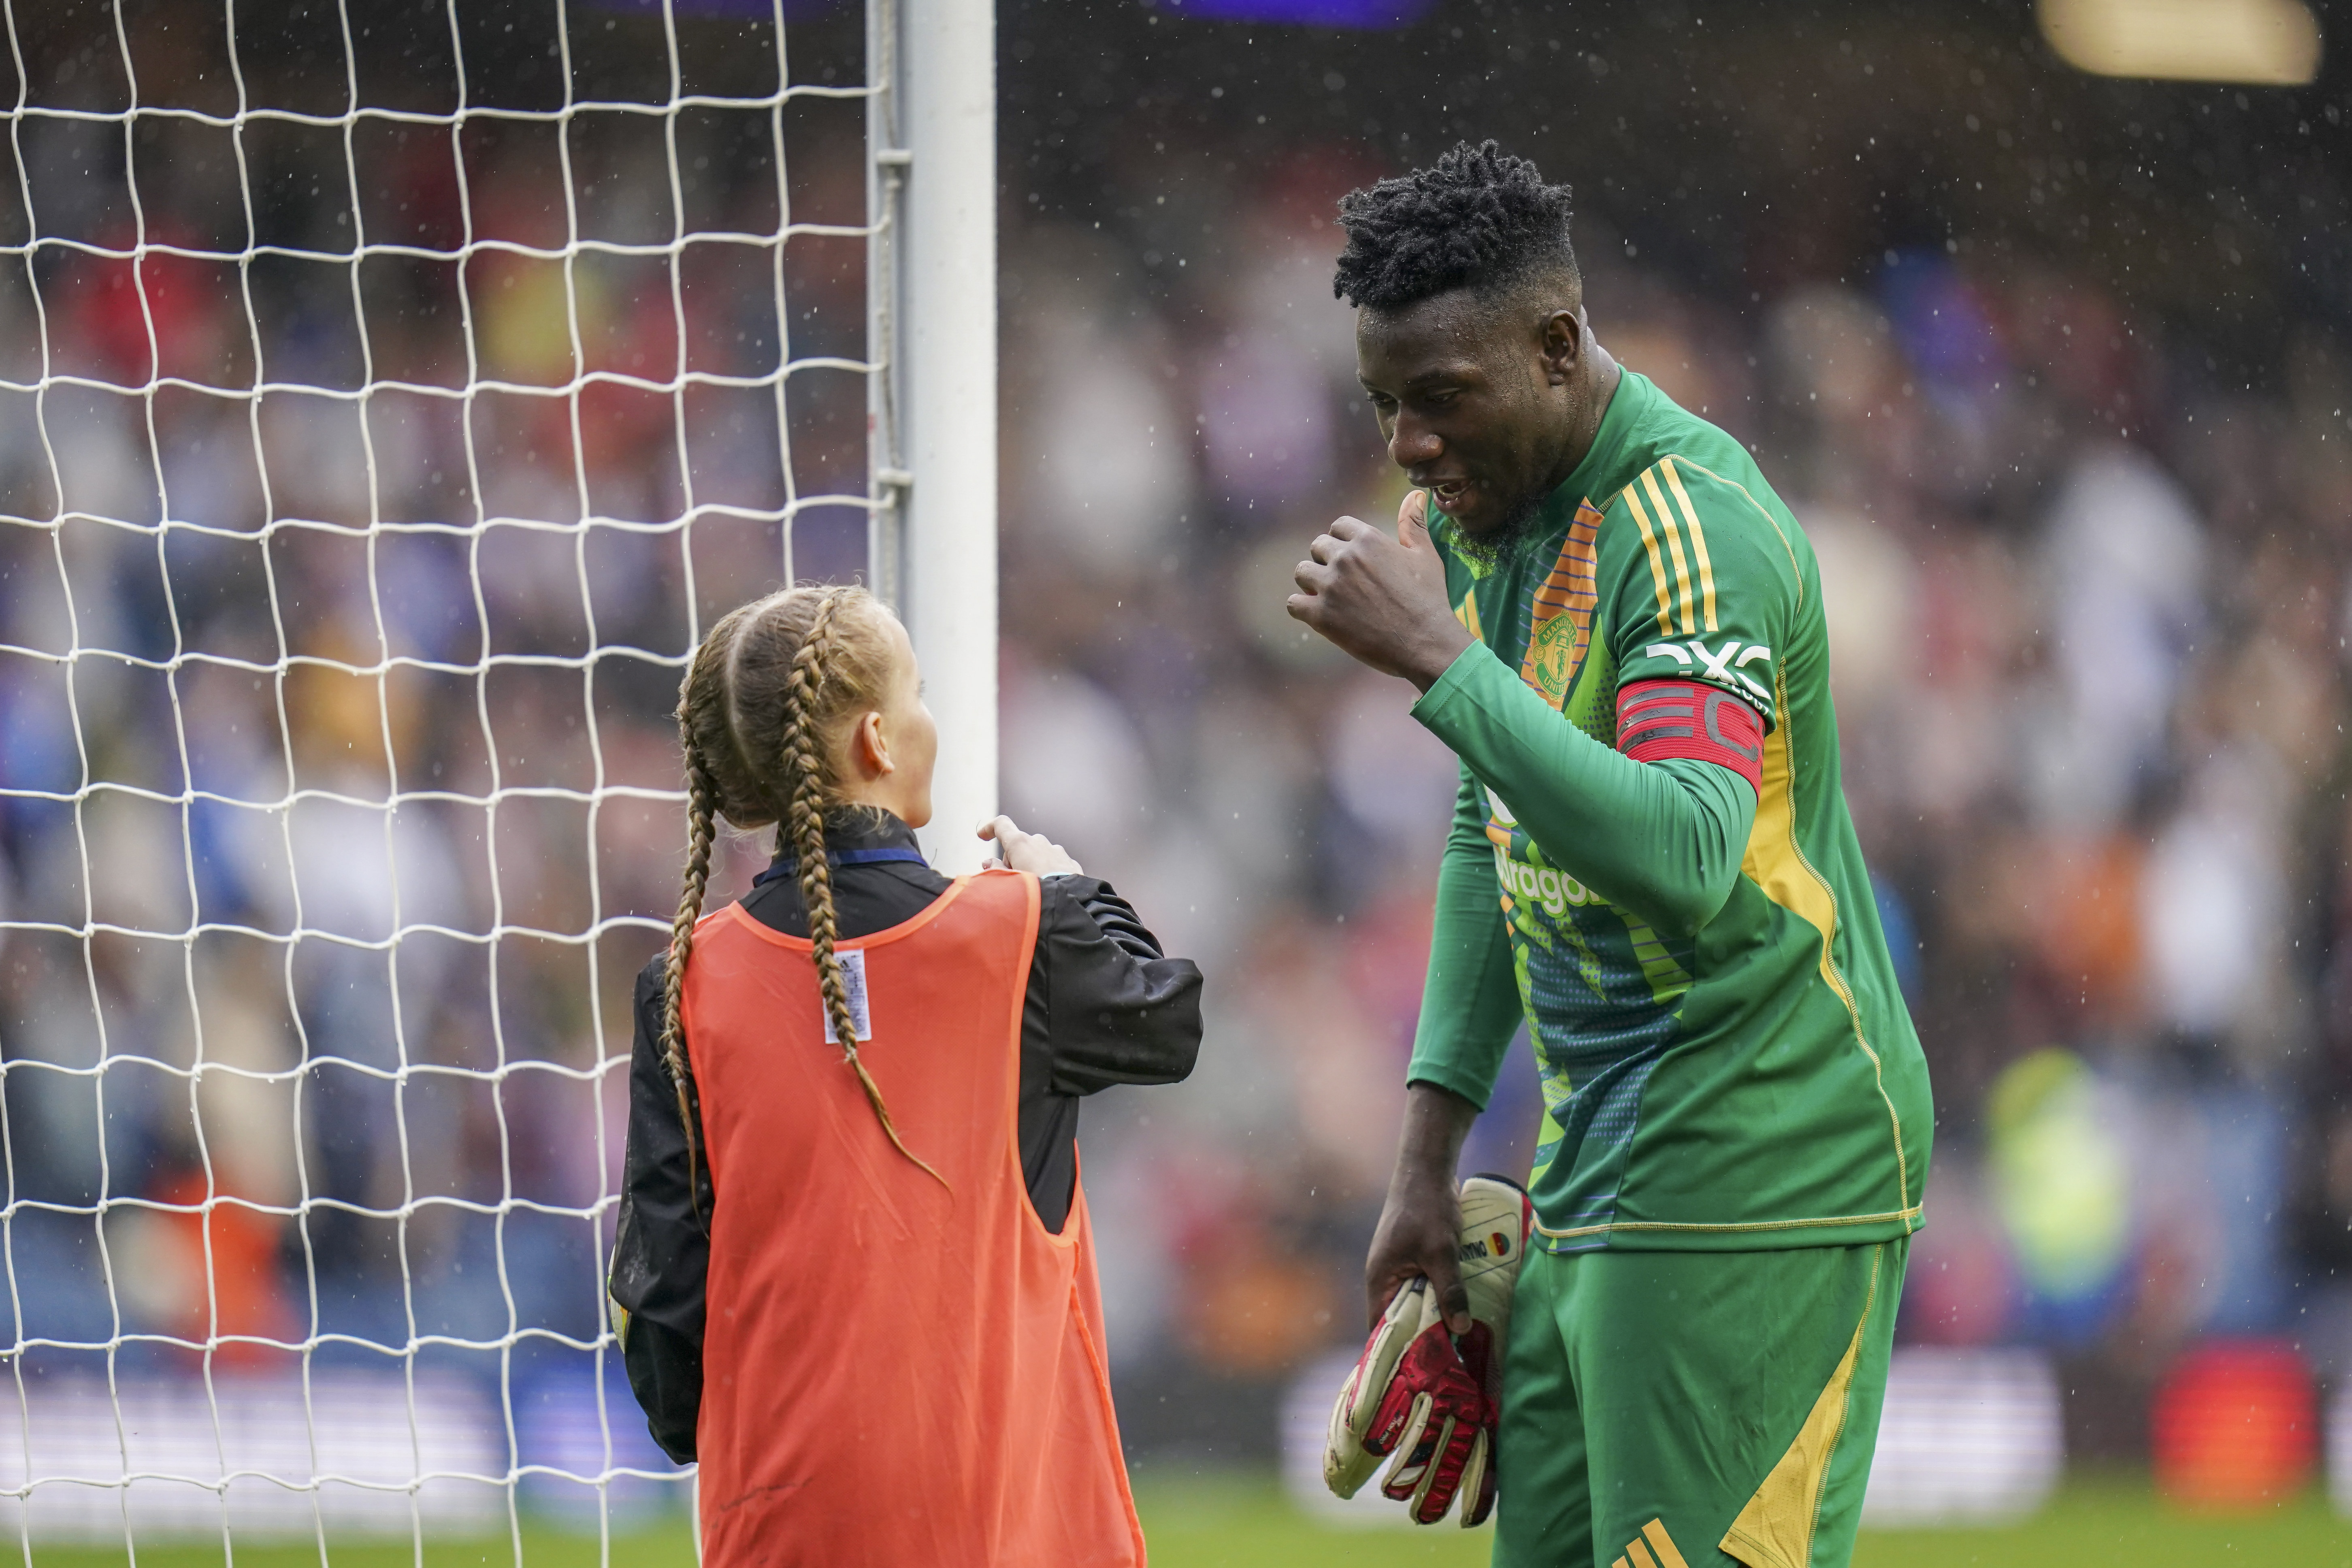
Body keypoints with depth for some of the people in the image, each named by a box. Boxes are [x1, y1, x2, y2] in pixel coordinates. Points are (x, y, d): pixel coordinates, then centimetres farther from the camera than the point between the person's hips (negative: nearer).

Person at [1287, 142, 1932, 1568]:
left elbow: (1687, 853, -33)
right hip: (1595, 1160, 9)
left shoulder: (1693, 528, -18)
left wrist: (1437, 658, -31)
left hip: (1756, 1171, -9)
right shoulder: (1478, 514, 11)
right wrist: (1430, 1156, 18)